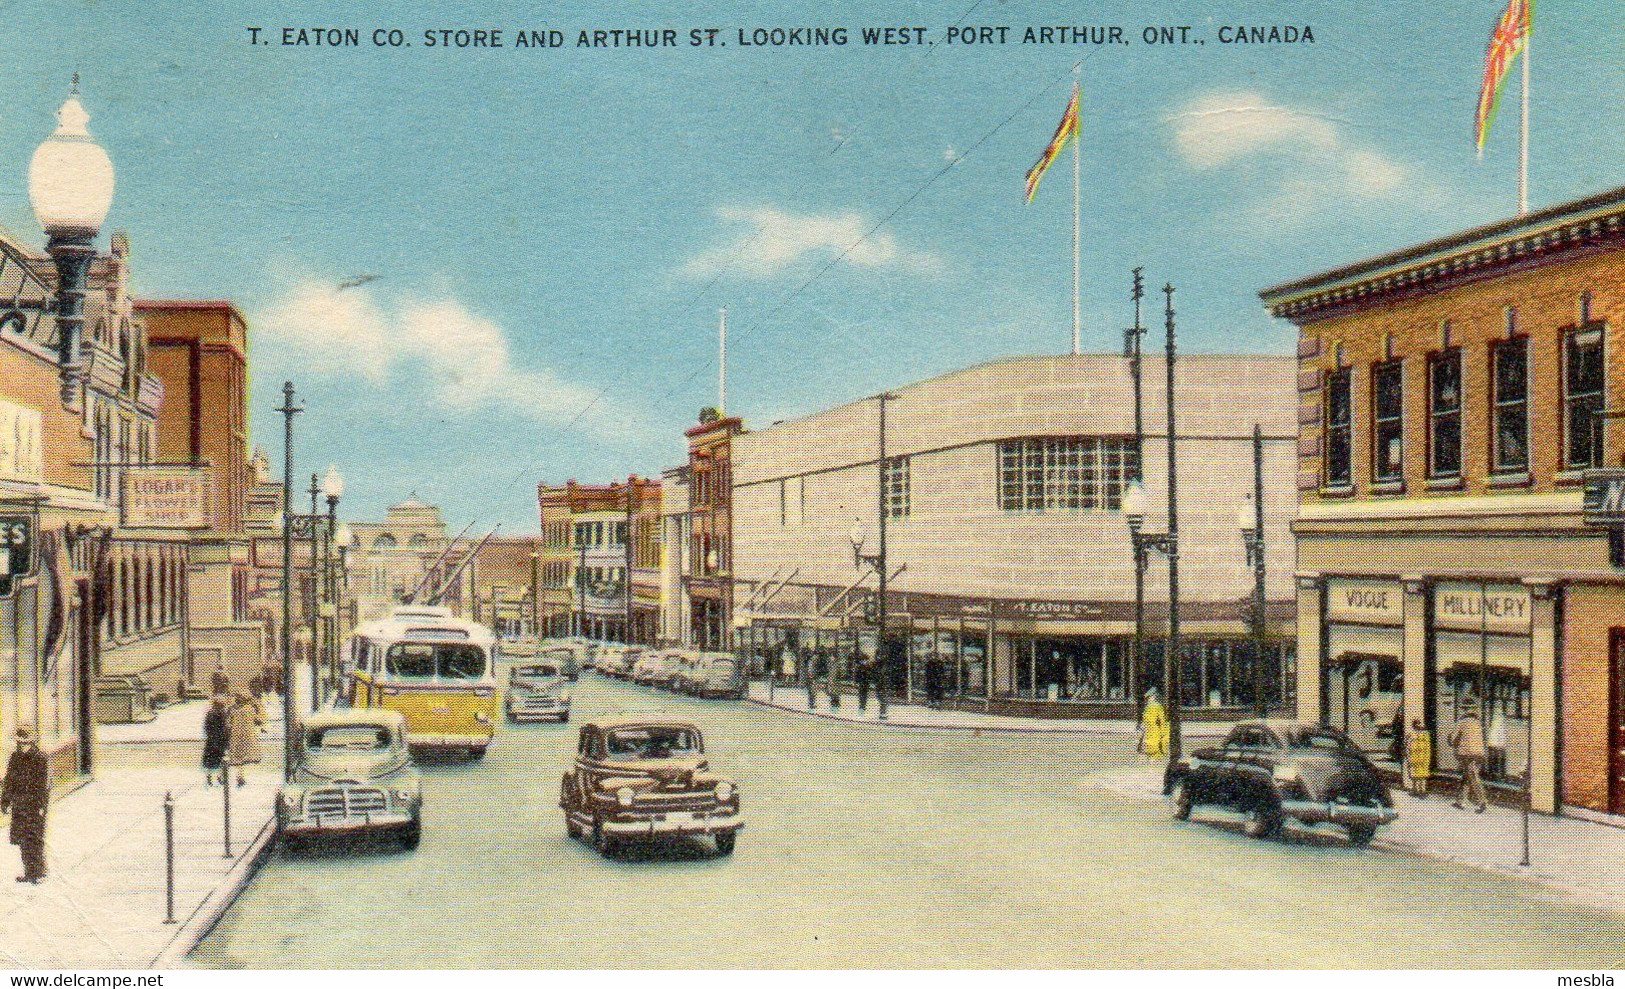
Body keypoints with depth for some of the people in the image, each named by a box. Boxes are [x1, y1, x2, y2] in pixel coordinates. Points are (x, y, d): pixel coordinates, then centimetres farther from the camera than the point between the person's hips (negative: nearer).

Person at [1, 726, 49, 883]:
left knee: (35, 840, -3)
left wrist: (41, 805, -15)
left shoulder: (40, 758, -9)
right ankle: (29, 872, 20)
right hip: (19, 804, 6)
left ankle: (39, 873, 4)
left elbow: (44, 783, -11)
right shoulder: (16, 757, 8)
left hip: (35, 805, -6)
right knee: (22, 839, 10)